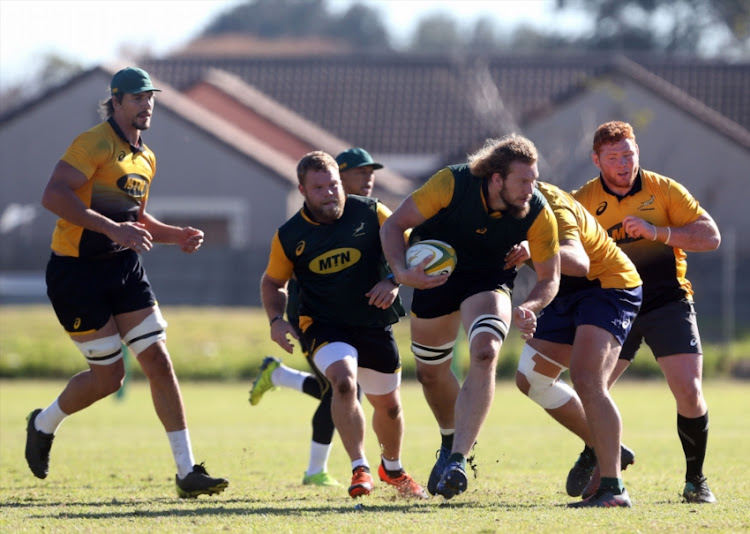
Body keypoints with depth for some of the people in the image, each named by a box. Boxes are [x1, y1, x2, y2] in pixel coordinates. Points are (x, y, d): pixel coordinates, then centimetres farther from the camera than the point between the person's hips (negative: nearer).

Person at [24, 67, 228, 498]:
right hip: (77, 272, -7)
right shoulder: (94, 144, -13)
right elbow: (53, 196, -25)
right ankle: (44, 425, 27)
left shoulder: (146, 159, 14)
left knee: (159, 361, -4)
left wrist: (175, 235, 9)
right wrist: (112, 228, -31)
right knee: (109, 375, -3)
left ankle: (188, 471, -4)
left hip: (125, 268, 7)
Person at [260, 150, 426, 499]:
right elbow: (273, 282, 10)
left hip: (374, 324, 2)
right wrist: (276, 319, -7)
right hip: (324, 326, -2)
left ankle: (392, 468, 44)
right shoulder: (289, 237, -5)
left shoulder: (369, 213, -8)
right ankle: (360, 469, -25)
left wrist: (393, 281, -19)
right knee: (343, 380, -31)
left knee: (388, 404, 15)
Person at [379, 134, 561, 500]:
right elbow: (394, 225, -21)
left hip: (489, 279, -1)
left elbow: (549, 276, -13)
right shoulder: (452, 183, -30)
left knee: (484, 354, -27)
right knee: (430, 370, 11)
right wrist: (402, 272, -38)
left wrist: (527, 308, -35)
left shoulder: (539, 215, -26)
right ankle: (451, 443, 41)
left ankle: (457, 459, -28)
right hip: (435, 273, 1)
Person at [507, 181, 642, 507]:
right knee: (530, 379, 10)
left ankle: (613, 489, -27)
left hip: (610, 285, -10)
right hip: (569, 293, 10)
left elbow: (579, 263, -42)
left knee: (586, 380, -26)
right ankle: (605, 449, 22)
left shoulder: (551, 207, -29)